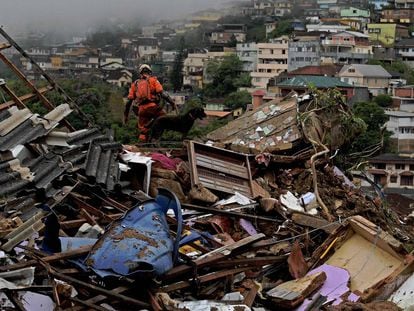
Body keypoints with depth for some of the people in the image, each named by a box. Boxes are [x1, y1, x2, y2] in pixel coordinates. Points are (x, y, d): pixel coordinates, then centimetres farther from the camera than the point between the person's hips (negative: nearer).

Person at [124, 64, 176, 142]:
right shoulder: (153, 80, 12)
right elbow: (162, 93, -3)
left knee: (143, 131, 10)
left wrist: (125, 115, 21)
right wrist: (172, 103, -1)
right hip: (153, 106, -3)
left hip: (142, 109, 3)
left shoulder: (135, 84, 21)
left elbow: (129, 101, 16)